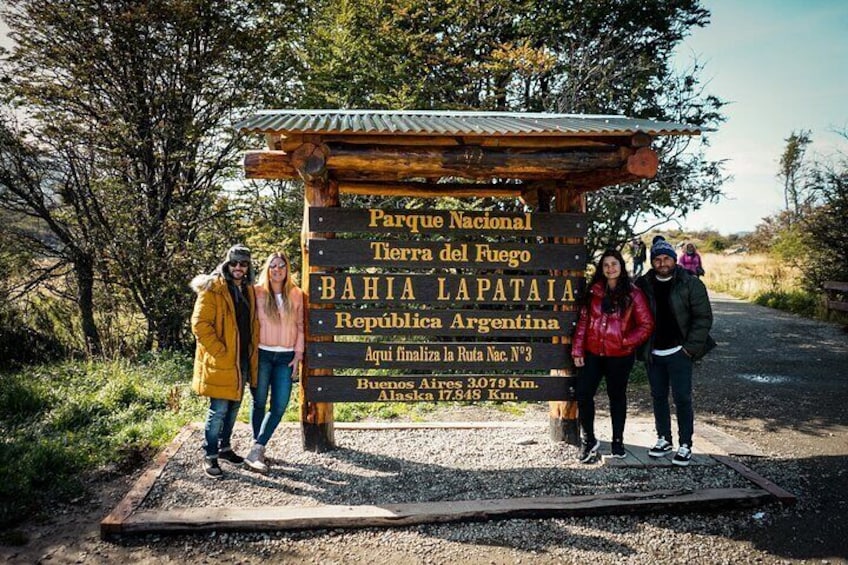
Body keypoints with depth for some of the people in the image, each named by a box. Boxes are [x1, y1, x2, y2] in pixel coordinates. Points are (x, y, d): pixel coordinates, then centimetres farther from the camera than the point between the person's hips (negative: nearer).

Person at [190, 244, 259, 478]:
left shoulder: (248, 290, 12)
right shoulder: (213, 289, -11)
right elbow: (199, 324, -17)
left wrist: (253, 350, 11)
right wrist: (220, 351, -18)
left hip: (242, 360, 7)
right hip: (220, 361, -7)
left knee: (234, 406, 16)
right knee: (218, 410, -3)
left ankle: (225, 447, 32)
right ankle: (210, 456, 11)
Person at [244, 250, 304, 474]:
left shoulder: (296, 295, 5)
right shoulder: (258, 293, -1)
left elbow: (300, 326, 9)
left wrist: (298, 353, 4)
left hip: (285, 357, 2)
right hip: (262, 354, -2)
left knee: (279, 406, -5)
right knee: (259, 403, 5)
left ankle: (256, 451, 1)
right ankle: (257, 451, 15)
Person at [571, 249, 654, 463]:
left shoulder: (633, 294, -3)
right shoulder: (593, 291, 6)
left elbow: (646, 325, -2)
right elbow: (583, 321, 5)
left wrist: (627, 341, -13)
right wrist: (577, 350, 0)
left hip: (619, 356, -2)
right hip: (592, 353, 2)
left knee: (617, 397, 12)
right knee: (583, 394, -2)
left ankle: (618, 441, 26)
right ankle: (589, 440, 15)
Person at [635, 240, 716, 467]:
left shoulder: (690, 283, -6)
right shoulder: (643, 284, 3)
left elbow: (703, 317, -6)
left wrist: (691, 347, -12)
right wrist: (641, 346, 2)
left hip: (679, 352, -4)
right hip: (653, 353, 4)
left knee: (682, 398, -2)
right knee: (658, 397, 13)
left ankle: (685, 445, 9)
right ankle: (664, 439, 27)